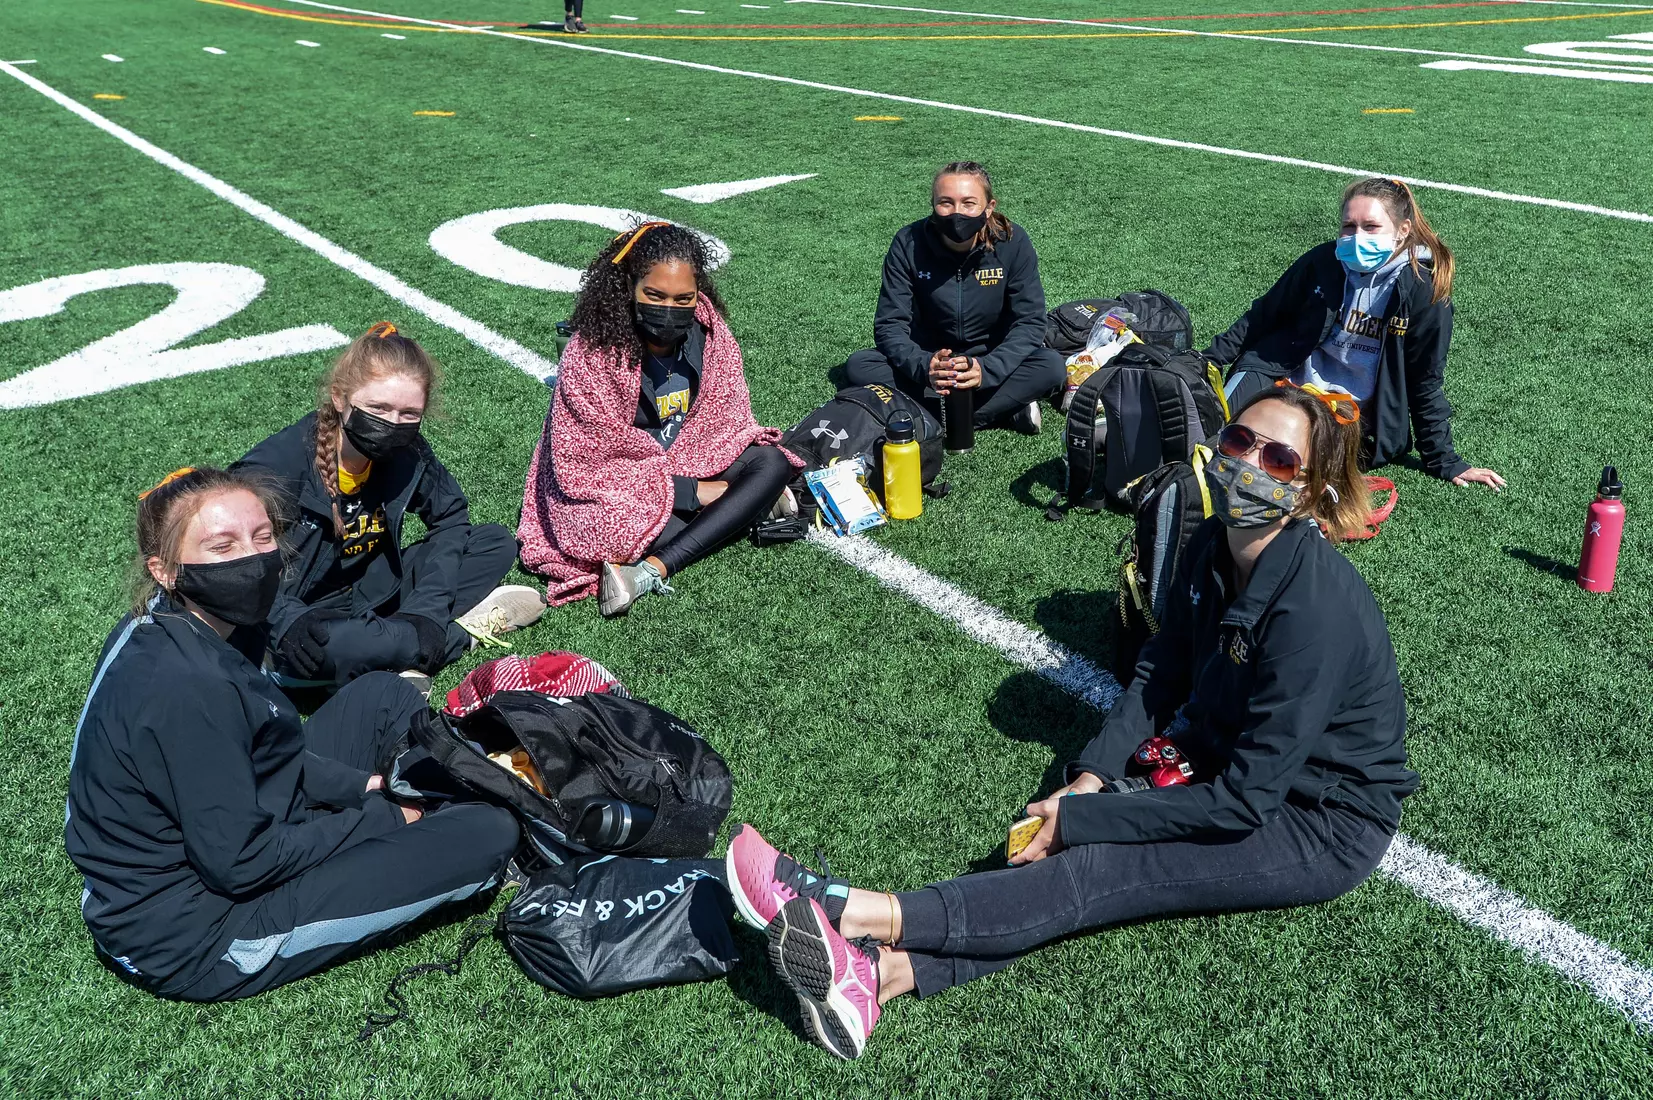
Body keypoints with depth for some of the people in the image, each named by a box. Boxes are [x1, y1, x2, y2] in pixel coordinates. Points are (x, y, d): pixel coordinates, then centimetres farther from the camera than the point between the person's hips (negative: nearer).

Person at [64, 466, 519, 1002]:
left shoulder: (160, 630, -2)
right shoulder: (186, 687, -32)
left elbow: (268, 754, 12)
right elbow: (238, 863, -27)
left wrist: (364, 786, 3)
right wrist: (379, 818, -14)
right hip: (197, 941, -9)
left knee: (386, 694, 10)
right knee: (489, 834, -12)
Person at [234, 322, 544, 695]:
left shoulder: (407, 453, -10)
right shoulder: (279, 465, -23)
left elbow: (450, 516, 1)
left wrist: (425, 610, -13)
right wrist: (290, 622, -40)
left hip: (371, 594, 5)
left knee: (496, 542, -2)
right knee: (308, 652, -41)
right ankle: (462, 632, -19)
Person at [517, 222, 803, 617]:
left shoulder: (710, 334, -9)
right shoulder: (589, 357, -23)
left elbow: (726, 422, 4)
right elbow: (582, 466, -22)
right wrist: (690, 492, -21)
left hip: (690, 465, 6)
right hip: (614, 488, -6)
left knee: (772, 462, -20)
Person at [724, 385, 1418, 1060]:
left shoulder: (1317, 606, -31)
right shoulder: (1216, 545, -5)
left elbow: (1245, 799, -28)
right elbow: (1161, 672, 4)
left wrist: (1080, 819, -25)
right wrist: (1092, 776, -11)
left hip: (1323, 823, -7)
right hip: (1234, 766, 7)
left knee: (1094, 870, -25)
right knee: (1084, 850, -19)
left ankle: (856, 913, -33)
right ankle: (881, 972, -34)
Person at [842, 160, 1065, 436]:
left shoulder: (1013, 242, -16)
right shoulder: (909, 244, -16)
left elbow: (1028, 322, -18)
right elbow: (890, 324, -17)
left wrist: (987, 369, -36)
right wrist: (923, 366, -38)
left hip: (993, 359, -1)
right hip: (930, 359, 1)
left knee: (1052, 368, -28)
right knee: (858, 367, -25)